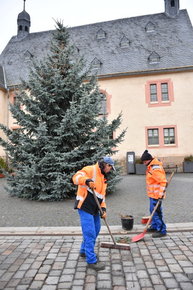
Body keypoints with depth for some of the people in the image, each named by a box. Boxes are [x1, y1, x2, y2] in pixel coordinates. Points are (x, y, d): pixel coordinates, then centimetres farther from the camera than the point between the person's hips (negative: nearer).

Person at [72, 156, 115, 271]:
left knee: (96, 230, 19)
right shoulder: (91, 170, -12)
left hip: (94, 208, 10)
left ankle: (84, 251, 39)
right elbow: (76, 177, -25)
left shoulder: (104, 178, 17)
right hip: (85, 206, -10)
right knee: (90, 233, -6)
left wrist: (103, 208, 7)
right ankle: (91, 260, 8)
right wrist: (87, 180, -43)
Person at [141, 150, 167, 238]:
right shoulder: (151, 167, 10)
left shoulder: (155, 169, -23)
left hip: (156, 195, -10)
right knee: (153, 210, 19)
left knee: (156, 212, -4)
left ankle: (162, 230, 7)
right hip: (152, 194, 10)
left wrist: (161, 194, -25)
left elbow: (163, 182, -25)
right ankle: (154, 227, 33)